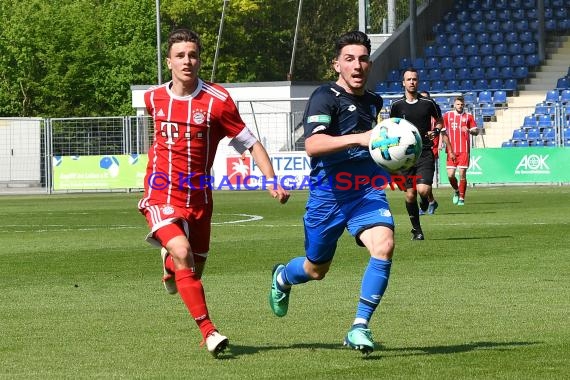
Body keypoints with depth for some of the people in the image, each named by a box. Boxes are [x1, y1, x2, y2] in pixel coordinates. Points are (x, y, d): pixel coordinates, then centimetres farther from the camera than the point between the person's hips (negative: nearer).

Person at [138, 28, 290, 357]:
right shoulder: (154, 98, 0)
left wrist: (273, 181, -18)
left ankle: (170, 266, 50)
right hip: (162, 195, -1)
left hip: (199, 197, 1)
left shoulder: (218, 100, -8)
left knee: (195, 269, 11)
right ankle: (209, 331, -23)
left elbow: (251, 143, -5)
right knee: (182, 252, -24)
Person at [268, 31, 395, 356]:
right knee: (316, 269, 13)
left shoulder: (374, 102, 12)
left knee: (384, 246, -25)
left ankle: (360, 328, -18)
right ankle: (282, 278, 52)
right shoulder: (325, 98, -11)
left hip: (367, 191, 4)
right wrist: (358, 138, -39)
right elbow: (312, 145, -30)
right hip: (328, 193, -4)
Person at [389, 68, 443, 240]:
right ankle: (416, 229, 17)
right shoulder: (397, 105, 4)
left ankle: (425, 200, 21)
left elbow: (439, 120, 17)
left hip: (425, 153, -1)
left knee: (423, 190, -17)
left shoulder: (428, 103, 0)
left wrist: (436, 131, -3)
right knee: (410, 194, 2)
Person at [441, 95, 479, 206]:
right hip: (451, 150, 1)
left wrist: (469, 130, -16)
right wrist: (450, 150, -3)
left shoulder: (468, 116, 7)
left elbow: (476, 131, 7)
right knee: (450, 175, -5)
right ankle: (456, 191, 23)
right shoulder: (447, 115, 7)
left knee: (462, 174, -5)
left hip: (464, 150, 0)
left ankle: (461, 198, 4)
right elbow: (443, 132, 6)